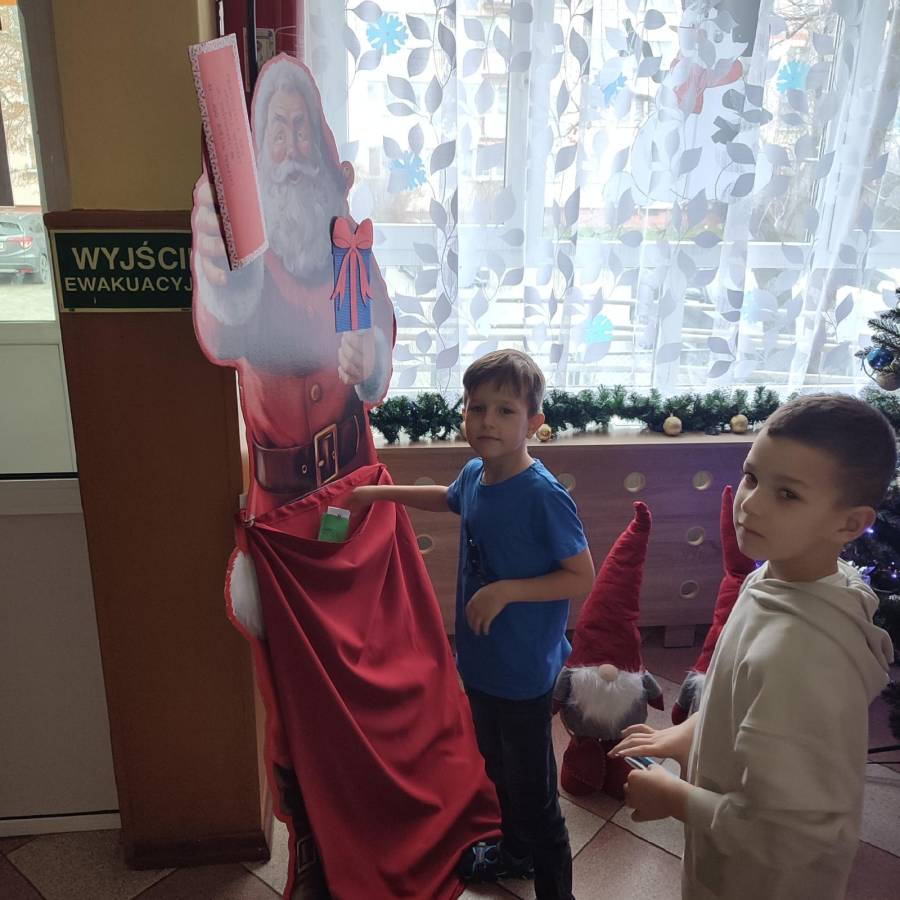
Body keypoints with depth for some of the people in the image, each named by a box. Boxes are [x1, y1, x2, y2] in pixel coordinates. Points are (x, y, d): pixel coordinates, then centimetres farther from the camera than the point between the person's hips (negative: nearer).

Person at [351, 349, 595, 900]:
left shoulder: (543, 495, -26)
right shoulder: (475, 474, -4)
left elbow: (583, 577, -20)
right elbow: (449, 499, 20)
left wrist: (507, 590, -27)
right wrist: (380, 493, 21)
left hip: (524, 671, -8)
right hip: (480, 661, 8)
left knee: (534, 791, 9)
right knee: (499, 769, 28)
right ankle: (514, 850, 53)